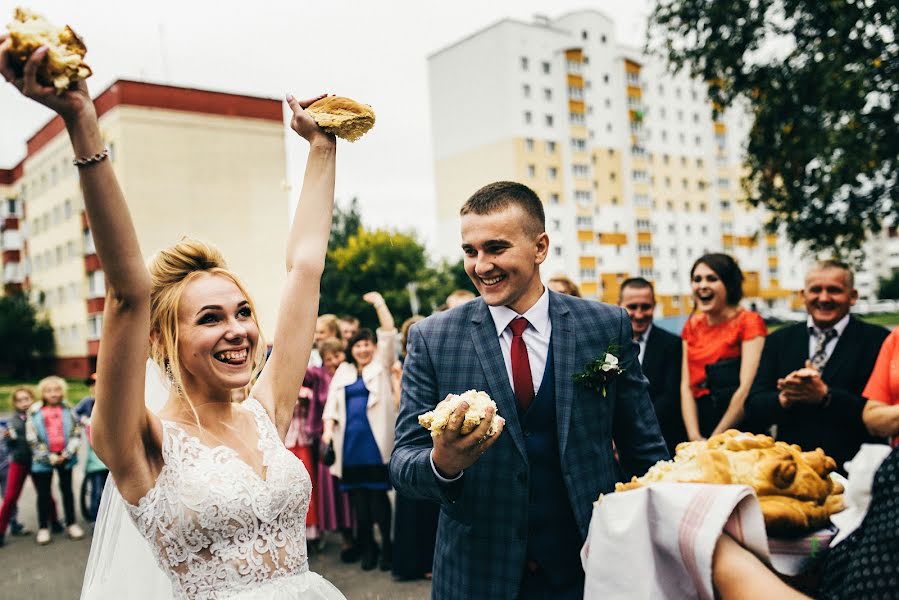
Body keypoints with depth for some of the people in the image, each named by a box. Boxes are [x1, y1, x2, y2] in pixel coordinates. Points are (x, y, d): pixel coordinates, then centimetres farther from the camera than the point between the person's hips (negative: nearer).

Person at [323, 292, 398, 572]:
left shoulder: (381, 364, 8)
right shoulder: (343, 372, 17)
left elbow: (389, 333, -2)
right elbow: (332, 402, 13)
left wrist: (379, 303, -8)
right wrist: (328, 429, 0)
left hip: (376, 441, -3)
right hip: (350, 441, 4)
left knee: (378, 494, -5)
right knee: (358, 496, 5)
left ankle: (387, 545, 8)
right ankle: (367, 548, 17)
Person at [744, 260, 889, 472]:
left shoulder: (876, 340, 4)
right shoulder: (779, 340, 13)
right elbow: (753, 410, 8)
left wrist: (825, 395, -15)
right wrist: (784, 398, -11)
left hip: (849, 469, -2)